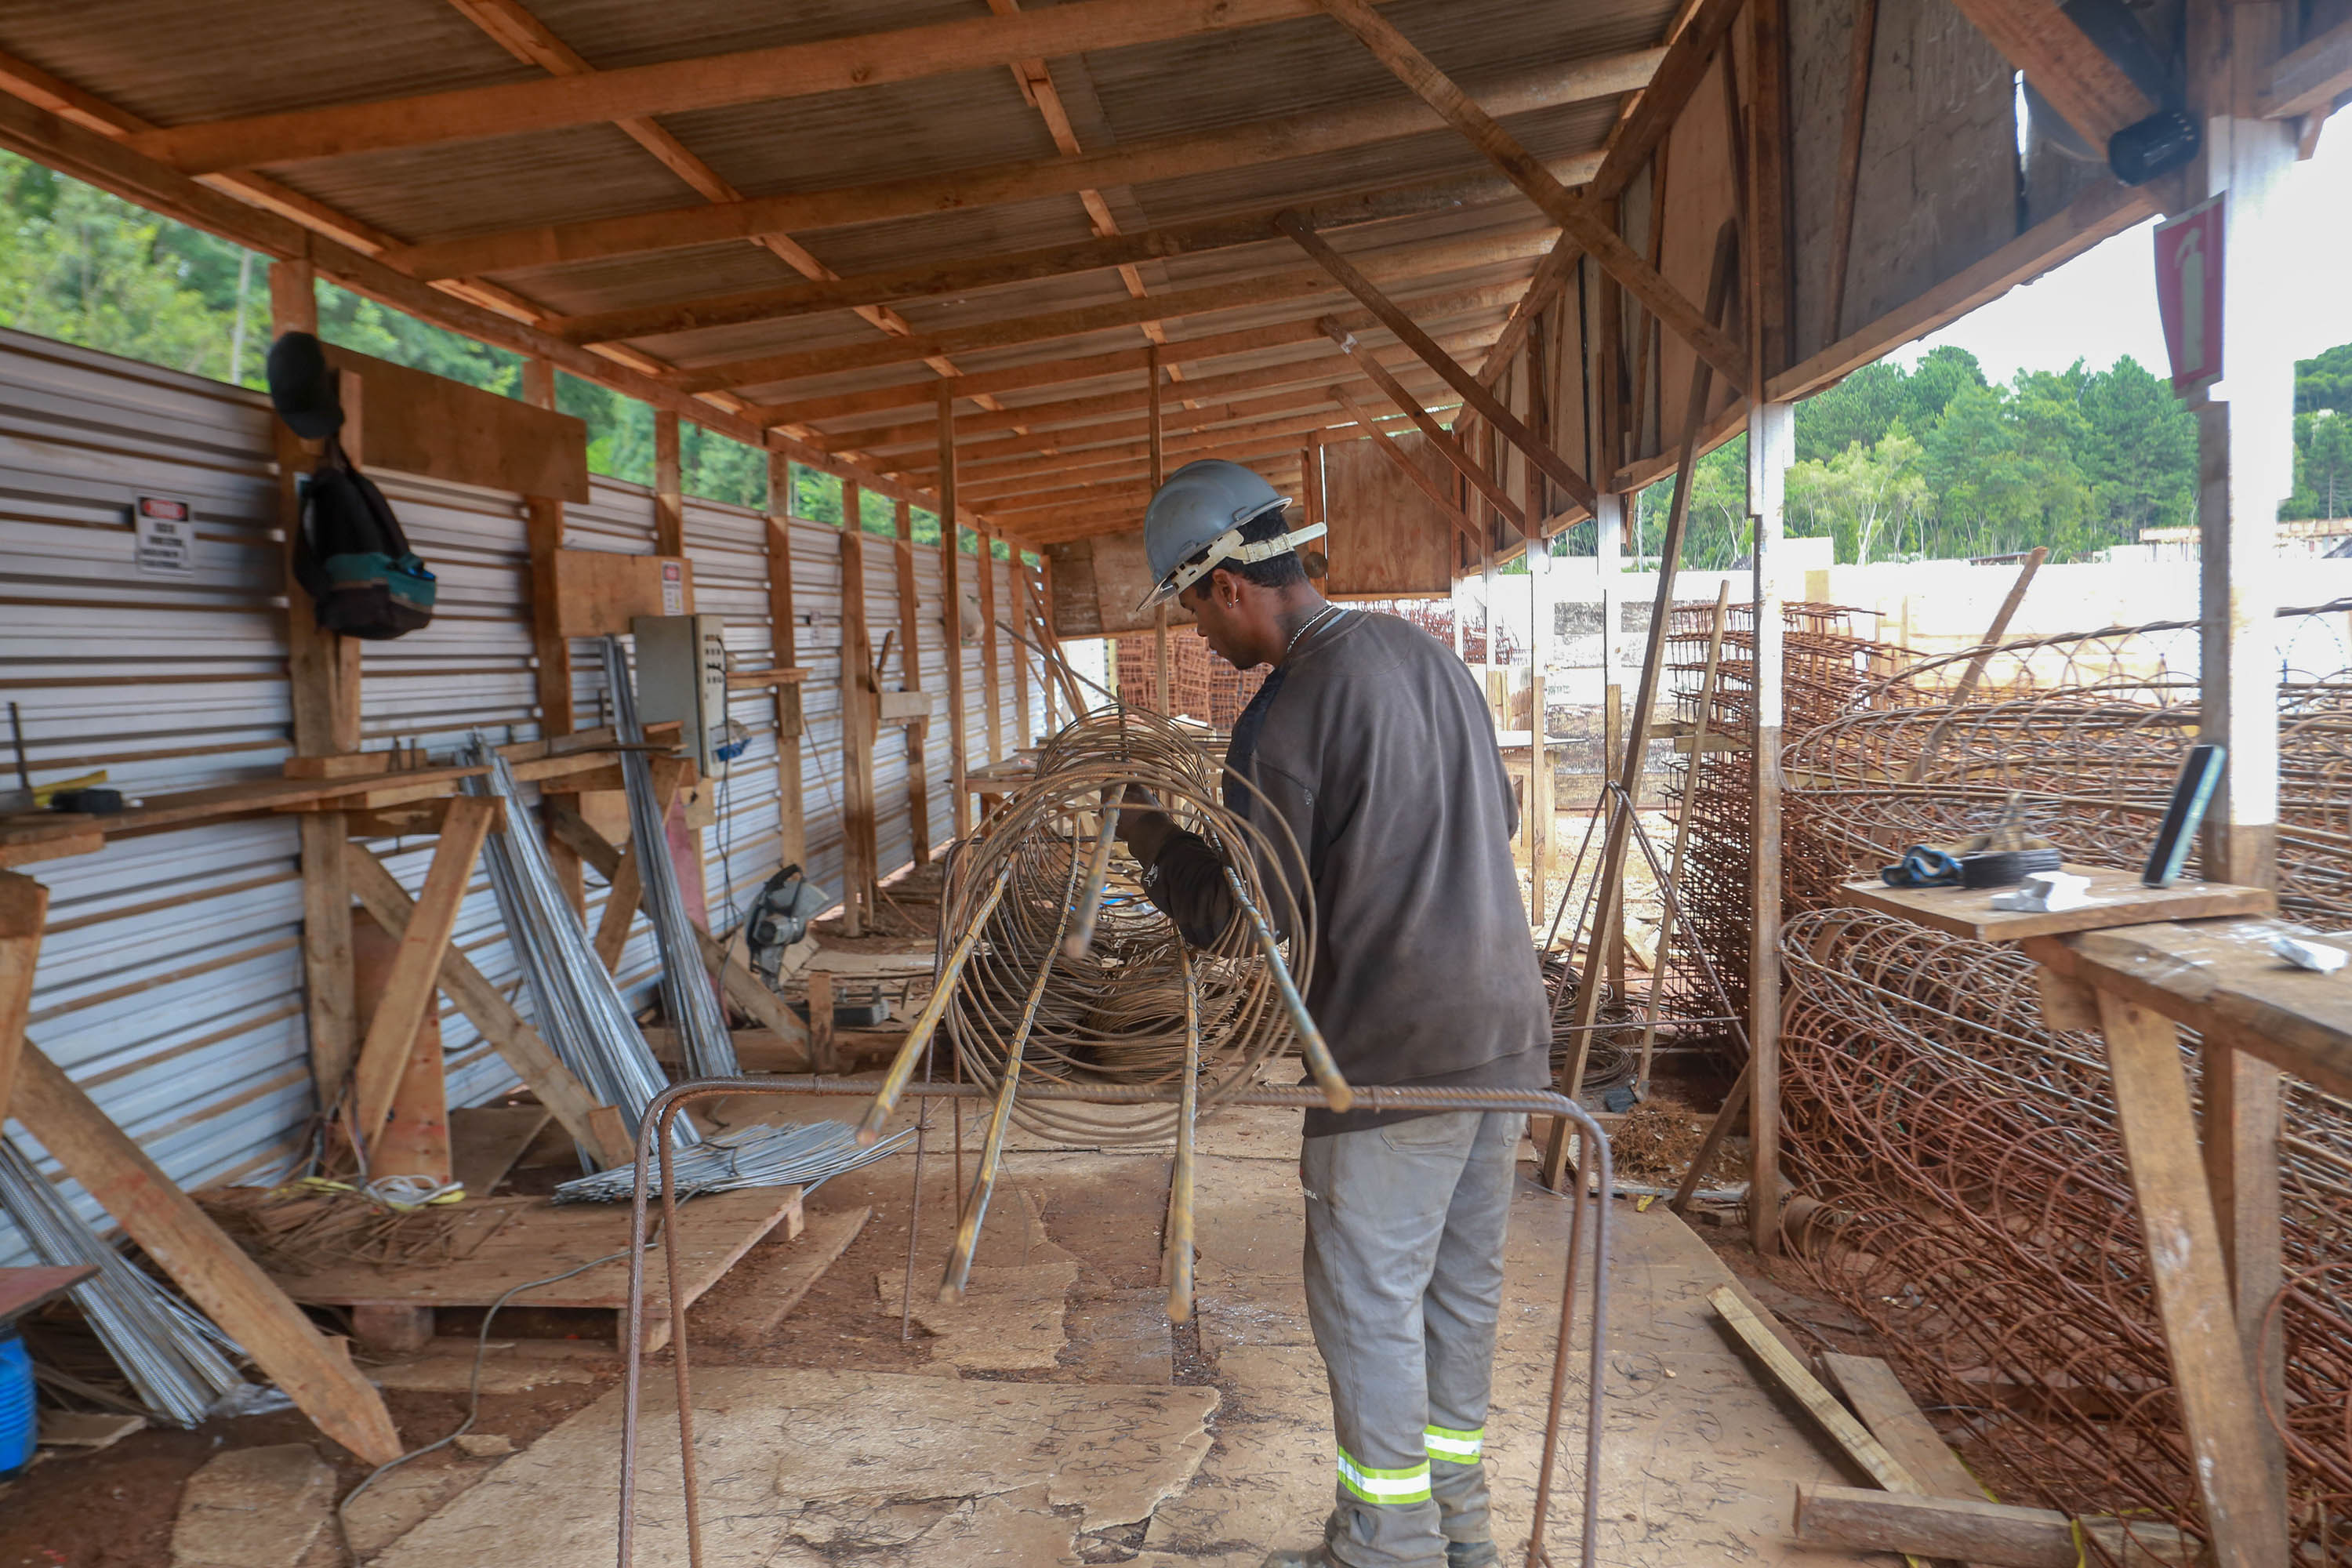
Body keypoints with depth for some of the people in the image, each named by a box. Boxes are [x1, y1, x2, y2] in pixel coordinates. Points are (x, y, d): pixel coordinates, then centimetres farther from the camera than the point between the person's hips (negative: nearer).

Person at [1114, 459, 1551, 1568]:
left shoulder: (1286, 716, -17)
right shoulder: (1428, 654, 8)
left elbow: (1241, 921, -14)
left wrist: (1158, 843, 1)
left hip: (1398, 1051, -8)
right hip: (1506, 1025, 8)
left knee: (1367, 1301, 7)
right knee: (1463, 1283, 18)